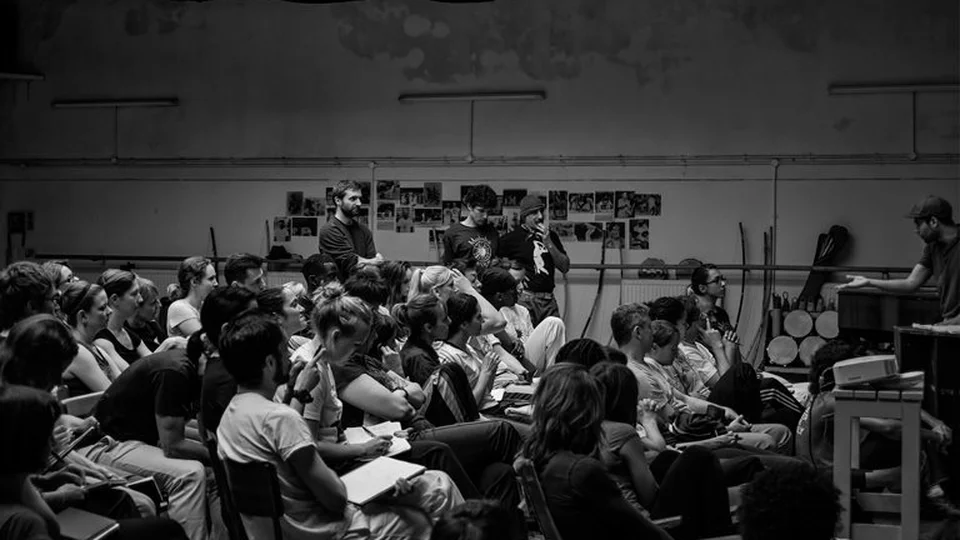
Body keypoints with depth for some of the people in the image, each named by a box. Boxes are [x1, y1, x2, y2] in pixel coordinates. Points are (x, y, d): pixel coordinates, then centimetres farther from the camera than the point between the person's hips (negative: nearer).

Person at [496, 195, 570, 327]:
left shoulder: (551, 236, 14)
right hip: (525, 299, -4)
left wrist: (548, 243, -4)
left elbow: (565, 267, 7)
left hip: (549, 299, 4)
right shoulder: (513, 237, 0)